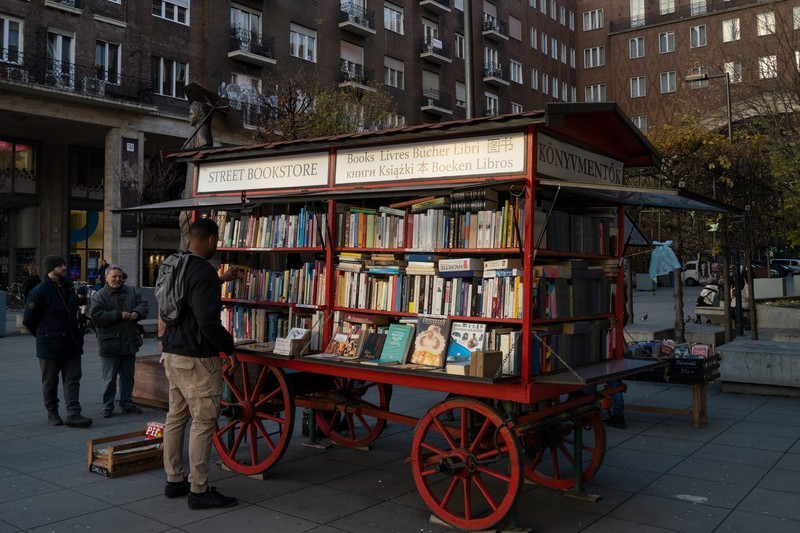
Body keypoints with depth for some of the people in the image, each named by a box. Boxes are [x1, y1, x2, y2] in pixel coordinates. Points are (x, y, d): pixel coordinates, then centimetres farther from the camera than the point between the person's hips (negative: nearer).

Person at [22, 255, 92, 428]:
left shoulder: (69, 287, 6)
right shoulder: (39, 292, -13)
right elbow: (28, 320, -5)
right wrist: (42, 336, 5)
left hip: (71, 344, 5)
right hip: (50, 346, -5)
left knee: (72, 380, 0)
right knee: (50, 382, 9)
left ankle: (73, 414, 0)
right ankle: (52, 414, 22)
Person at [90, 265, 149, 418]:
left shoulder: (132, 291, 7)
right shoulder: (99, 296, -7)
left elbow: (143, 304, 8)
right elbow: (97, 316, -17)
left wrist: (136, 313, -14)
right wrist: (119, 315, -19)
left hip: (130, 343, 5)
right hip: (110, 344, -5)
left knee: (128, 377, 13)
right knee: (109, 378, 4)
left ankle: (126, 404, 25)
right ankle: (107, 407, 15)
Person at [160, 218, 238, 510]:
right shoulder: (204, 272, -19)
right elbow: (208, 321, -24)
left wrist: (221, 279, 41)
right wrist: (228, 348, -11)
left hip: (172, 353, 10)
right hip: (197, 359, -10)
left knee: (176, 417, 15)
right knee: (203, 422, -3)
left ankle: (174, 480, 25)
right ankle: (199, 490, 2)